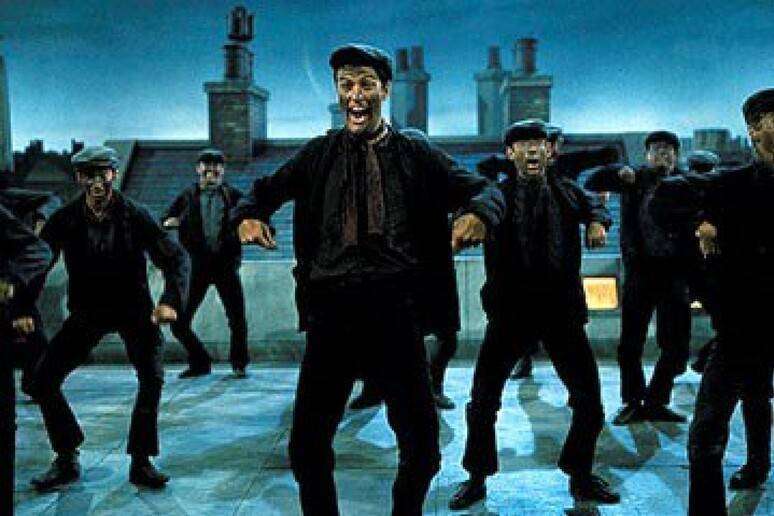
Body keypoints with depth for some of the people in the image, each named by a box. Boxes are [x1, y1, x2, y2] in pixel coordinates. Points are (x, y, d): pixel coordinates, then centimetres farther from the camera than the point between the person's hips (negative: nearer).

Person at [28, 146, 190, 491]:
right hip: (86, 313, 2)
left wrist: (171, 300, -29)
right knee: (42, 380, -5)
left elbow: (175, 257, -14)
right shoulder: (65, 219, -10)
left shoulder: (134, 216, -14)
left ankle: (141, 462, -4)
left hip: (133, 309, -2)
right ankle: (66, 461, 11)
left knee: (152, 377, -20)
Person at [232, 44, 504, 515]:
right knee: (307, 446, 3)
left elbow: (484, 189, 6)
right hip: (332, 312, 1)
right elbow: (266, 190, 17)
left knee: (422, 448, 5)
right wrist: (249, 215, -6)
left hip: (397, 314, 0)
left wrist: (478, 212, -18)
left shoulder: (416, 154, 8)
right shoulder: (320, 154, 11)